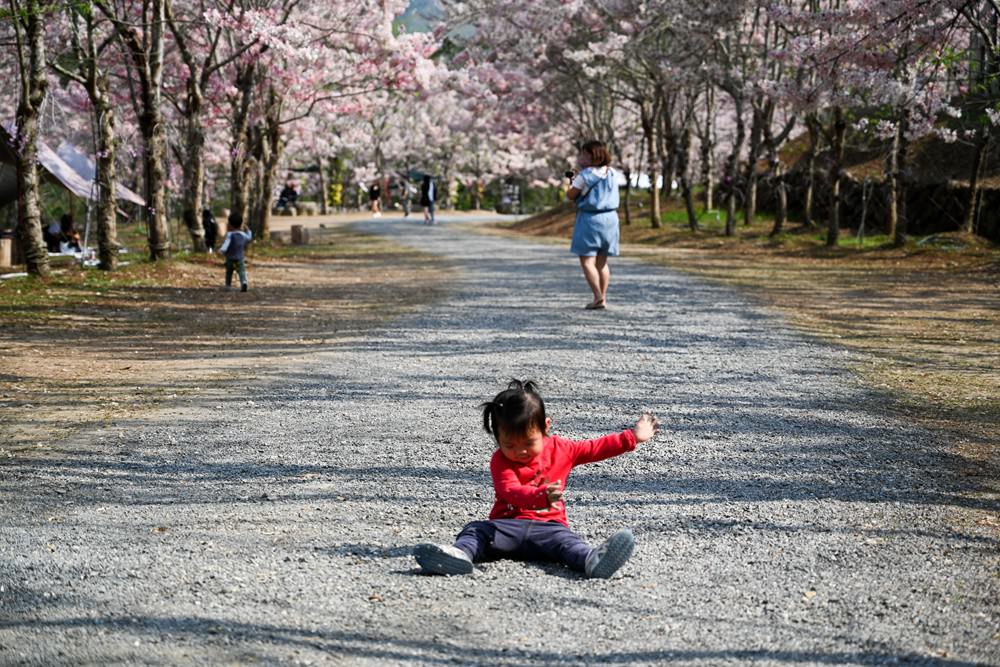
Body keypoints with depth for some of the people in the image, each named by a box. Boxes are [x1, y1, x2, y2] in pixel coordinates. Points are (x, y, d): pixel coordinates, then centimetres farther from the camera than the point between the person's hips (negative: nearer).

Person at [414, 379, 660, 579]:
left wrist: (633, 437, 18)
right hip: (508, 525, 0)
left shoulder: (560, 449, 10)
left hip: (548, 526, 0)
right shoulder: (501, 461, -3)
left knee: (564, 539, -32)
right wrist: (542, 496, -42)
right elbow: (511, 492, -22)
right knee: (477, 530, -27)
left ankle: (592, 561, -64)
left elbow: (595, 448, 20)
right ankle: (460, 554, -58)